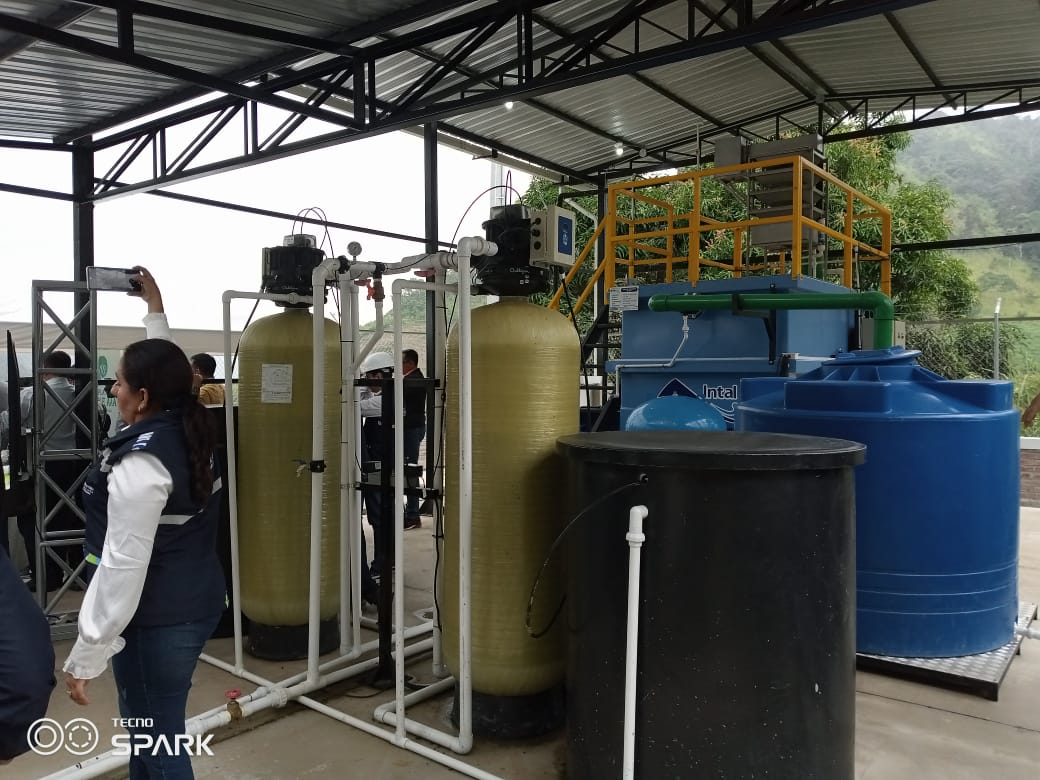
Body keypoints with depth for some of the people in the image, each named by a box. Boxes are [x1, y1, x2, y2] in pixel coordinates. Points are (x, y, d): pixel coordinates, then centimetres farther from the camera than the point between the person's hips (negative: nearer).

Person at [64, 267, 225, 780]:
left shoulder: (140, 464, -23)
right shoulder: (190, 430, 1)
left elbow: (123, 566, -24)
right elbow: (164, 370, 23)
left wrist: (83, 657, -18)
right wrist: (155, 309, 33)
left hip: (158, 620, -9)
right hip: (198, 601, 9)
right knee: (146, 724, 25)